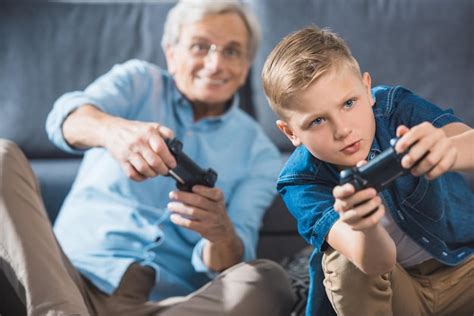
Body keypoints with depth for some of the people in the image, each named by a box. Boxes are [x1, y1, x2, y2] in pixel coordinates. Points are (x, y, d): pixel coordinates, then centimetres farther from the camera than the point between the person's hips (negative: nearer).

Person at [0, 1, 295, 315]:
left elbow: (232, 265, -1)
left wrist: (220, 233, -26)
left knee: (268, 281, -28)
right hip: (69, 279, 0)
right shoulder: (139, 81, 13)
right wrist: (113, 129, -35)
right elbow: (65, 117, -11)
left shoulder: (259, 152, 13)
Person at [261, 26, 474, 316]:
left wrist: (448, 149, -59)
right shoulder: (302, 183, -21)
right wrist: (364, 227, -59)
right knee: (345, 261, -28)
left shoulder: (396, 108, -17)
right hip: (393, 289, 0)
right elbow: (376, 263, -35)